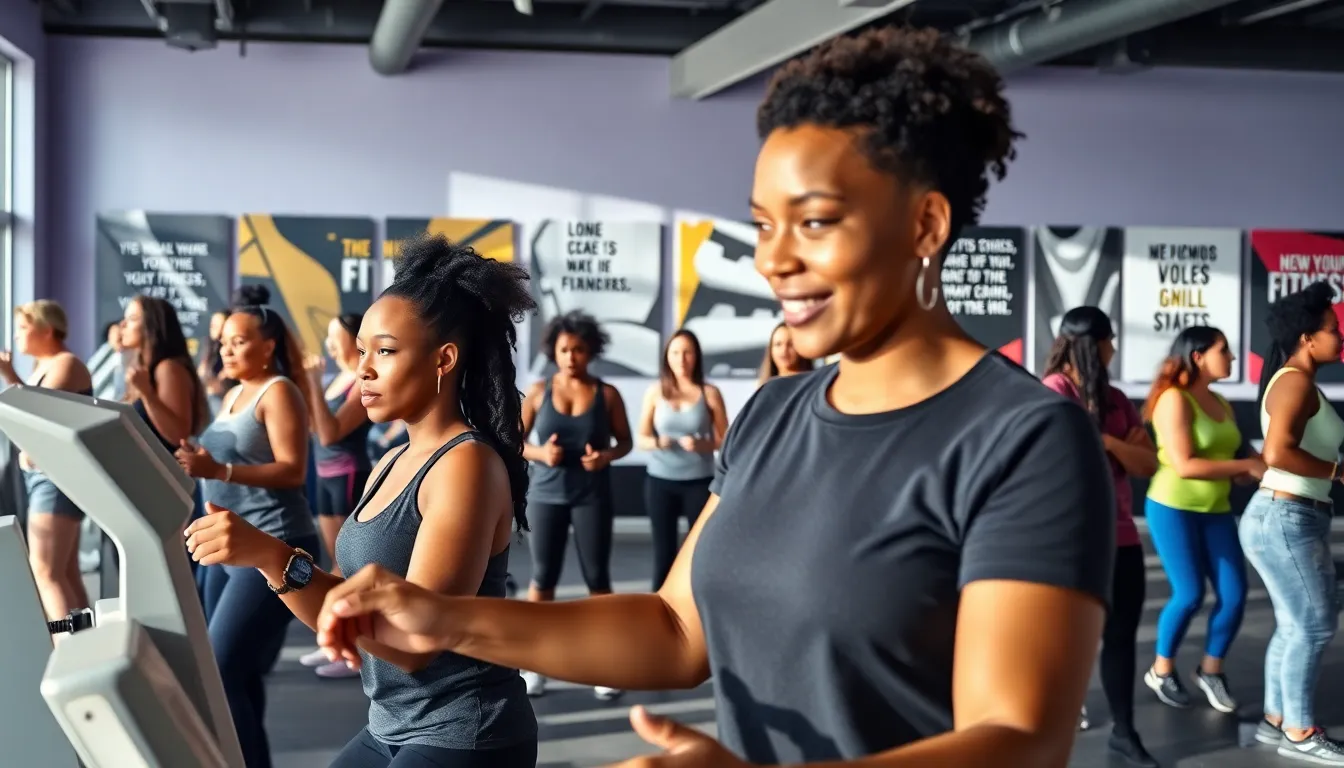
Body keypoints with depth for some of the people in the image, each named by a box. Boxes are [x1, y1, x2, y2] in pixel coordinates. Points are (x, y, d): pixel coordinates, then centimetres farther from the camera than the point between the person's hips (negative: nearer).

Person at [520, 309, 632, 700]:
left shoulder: (607, 394, 0)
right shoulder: (539, 391, 1)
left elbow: (625, 440, 6)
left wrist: (607, 456, -14)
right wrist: (540, 453, -15)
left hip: (592, 497, -1)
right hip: (546, 495, 1)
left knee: (597, 578, 1)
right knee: (543, 577, 4)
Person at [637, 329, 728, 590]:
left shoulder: (709, 393, -1)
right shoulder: (655, 392, 2)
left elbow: (724, 440, 1)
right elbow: (641, 439, 5)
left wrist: (701, 444, -18)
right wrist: (657, 442, -17)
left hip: (699, 482, -1)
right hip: (660, 481, 1)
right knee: (664, 552, 4)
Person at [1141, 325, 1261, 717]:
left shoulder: (1222, 405, 11)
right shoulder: (1174, 399, -13)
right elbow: (1184, 465, -19)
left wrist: (1244, 473, -3)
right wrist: (1248, 465, -15)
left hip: (1216, 510, 7)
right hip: (1174, 507, -7)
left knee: (1234, 594, 1)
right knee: (1189, 595, -5)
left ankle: (1211, 670, 21)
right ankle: (1161, 670, 17)